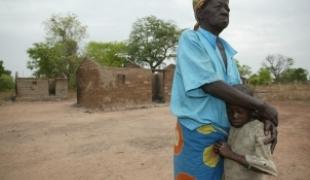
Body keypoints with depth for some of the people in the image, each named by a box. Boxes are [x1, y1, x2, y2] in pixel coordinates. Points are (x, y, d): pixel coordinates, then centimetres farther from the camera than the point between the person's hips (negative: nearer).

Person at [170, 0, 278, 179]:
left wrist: (264, 117, -6)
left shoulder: (225, 49, 13)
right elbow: (210, 85, -20)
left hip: (225, 134, 7)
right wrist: (262, 106, -14)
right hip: (198, 134, -7)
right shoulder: (190, 39, -10)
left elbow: (239, 90, 11)